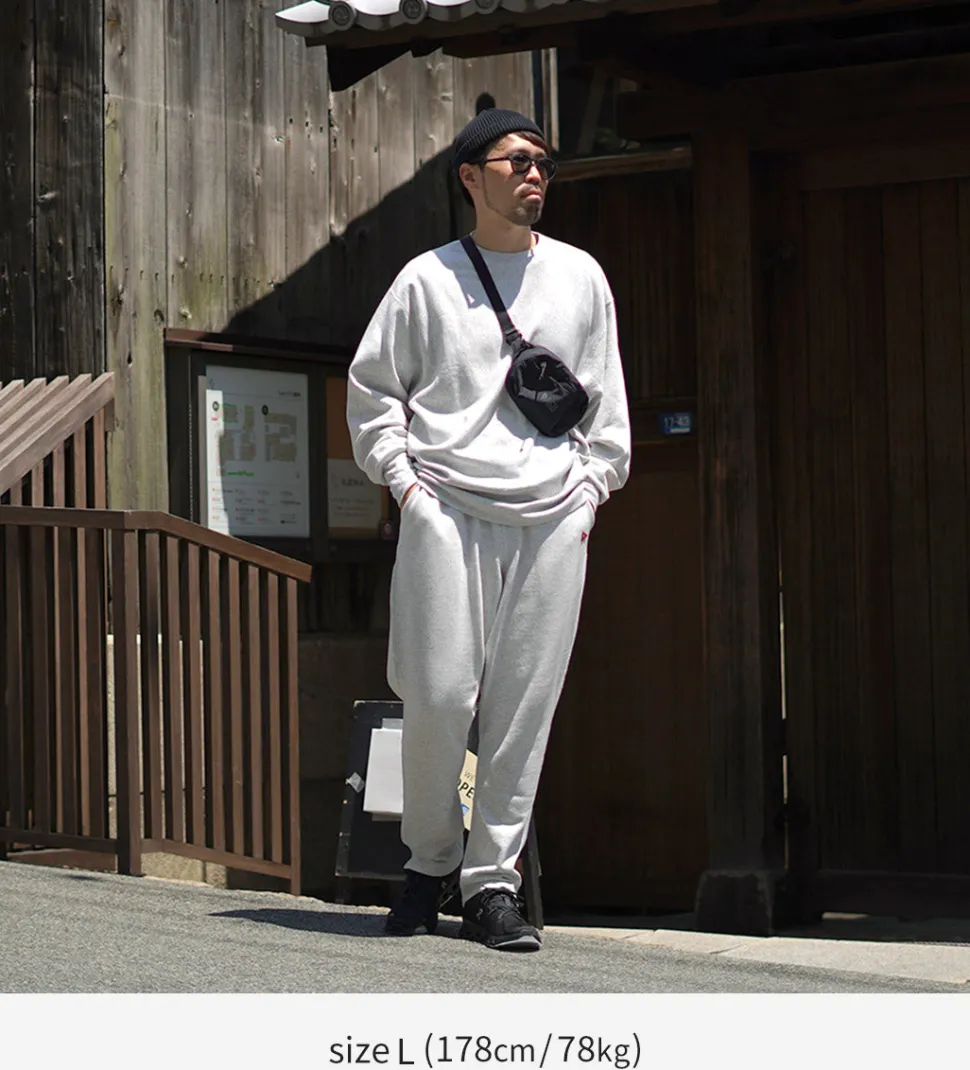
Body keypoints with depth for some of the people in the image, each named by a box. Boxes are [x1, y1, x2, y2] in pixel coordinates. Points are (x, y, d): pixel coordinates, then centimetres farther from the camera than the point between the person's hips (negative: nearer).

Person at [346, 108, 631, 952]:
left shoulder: (579, 276, 15)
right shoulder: (427, 279, 7)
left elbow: (607, 395, 19)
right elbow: (371, 386, 12)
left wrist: (593, 484, 10)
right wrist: (401, 476, 2)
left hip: (554, 515, 2)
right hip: (448, 509, -2)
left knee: (525, 703, -1)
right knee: (439, 694, -8)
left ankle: (493, 880, 7)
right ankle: (430, 860, 13)